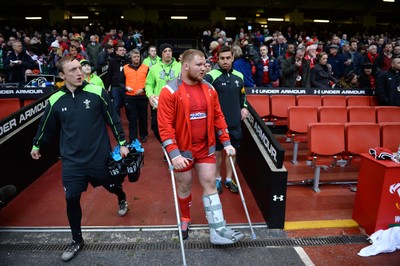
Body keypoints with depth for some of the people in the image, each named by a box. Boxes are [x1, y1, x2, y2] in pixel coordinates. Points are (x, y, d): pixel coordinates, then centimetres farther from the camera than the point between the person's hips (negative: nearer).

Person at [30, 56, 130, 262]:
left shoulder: (97, 92, -11)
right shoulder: (55, 100, -4)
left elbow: (113, 119, -4)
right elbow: (46, 126, 11)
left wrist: (122, 143, -2)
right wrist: (36, 145, 24)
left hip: (99, 157, -1)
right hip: (71, 161, 2)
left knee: (113, 186, 17)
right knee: (71, 200, 4)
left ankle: (122, 199, 55)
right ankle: (77, 241, 27)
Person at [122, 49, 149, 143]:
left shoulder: (146, 68, 3)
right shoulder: (125, 68, 5)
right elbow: (121, 82, 12)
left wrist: (143, 89, -12)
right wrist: (126, 87, -7)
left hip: (142, 97, 0)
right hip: (130, 98, 0)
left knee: (143, 117, 11)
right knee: (132, 119, 4)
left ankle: (143, 135, 29)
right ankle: (133, 139, 11)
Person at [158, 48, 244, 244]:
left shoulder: (209, 89, 3)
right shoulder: (170, 91, -14)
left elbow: (218, 117, 8)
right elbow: (165, 126, -18)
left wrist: (226, 143, 4)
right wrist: (174, 154, -23)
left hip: (206, 148, 4)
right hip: (183, 150, -4)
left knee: (210, 185, 4)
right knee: (185, 186, 12)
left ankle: (217, 231, 10)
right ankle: (185, 219, 38)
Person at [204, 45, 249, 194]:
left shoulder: (239, 76, 6)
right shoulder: (211, 75, -12)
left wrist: (243, 107, 7)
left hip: (235, 121, 5)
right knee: (217, 151, 8)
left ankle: (229, 179, 28)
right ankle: (217, 179, 27)